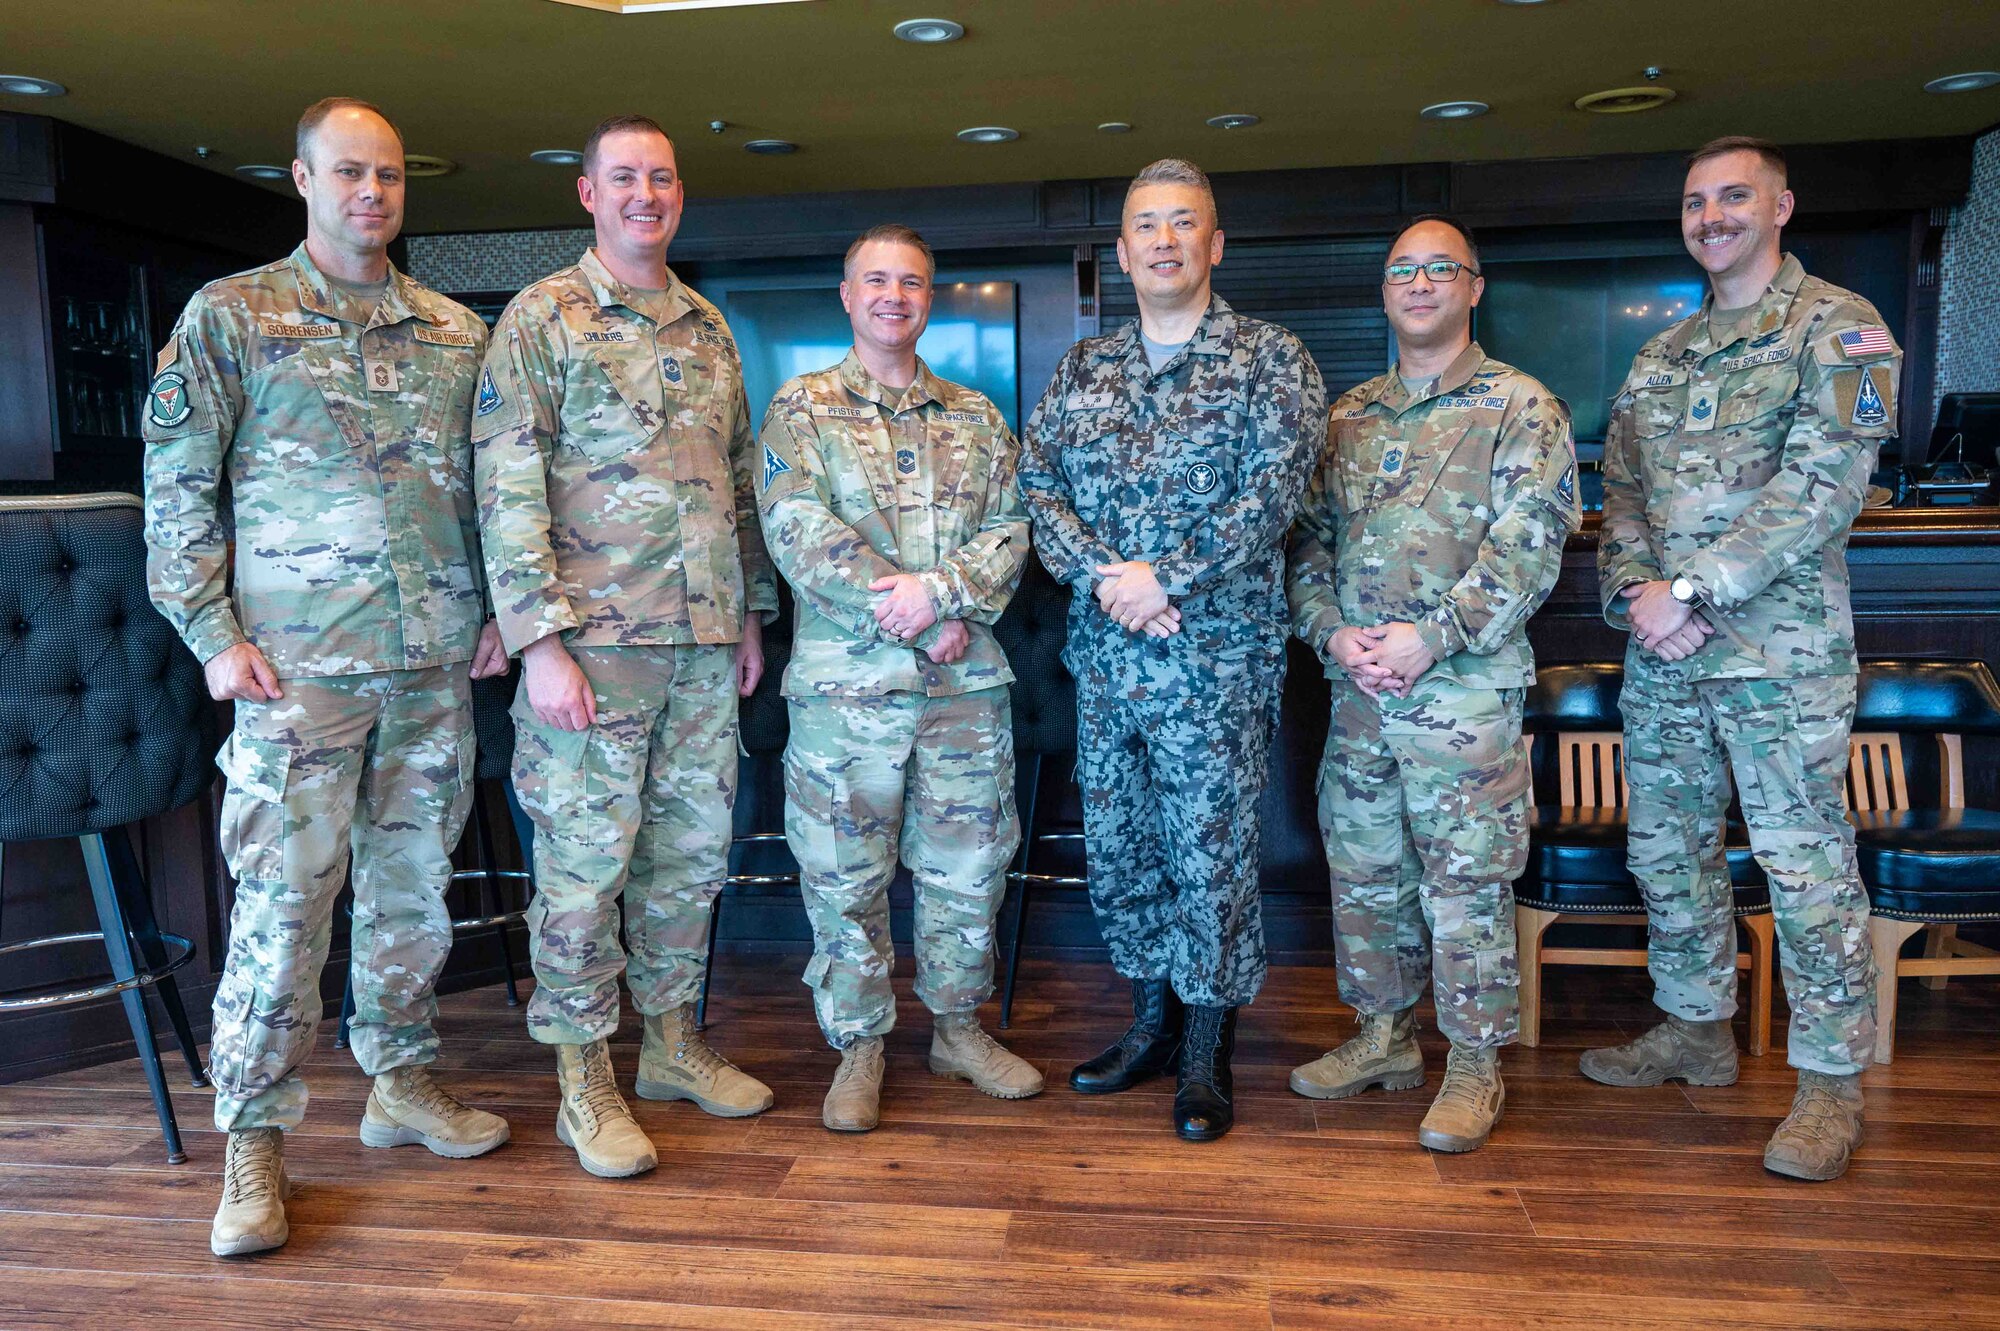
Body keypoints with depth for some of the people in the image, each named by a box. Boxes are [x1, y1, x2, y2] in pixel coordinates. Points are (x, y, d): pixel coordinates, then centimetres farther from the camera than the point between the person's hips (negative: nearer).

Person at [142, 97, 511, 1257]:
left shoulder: (459, 332, 12)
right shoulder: (229, 317, 2)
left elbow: (492, 484, 15)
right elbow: (177, 488, 0)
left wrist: (501, 611, 7)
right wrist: (214, 633, -7)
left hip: (436, 663, 4)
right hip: (298, 664, -4)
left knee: (415, 887, 12)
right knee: (283, 902, -2)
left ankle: (402, 1082, 28)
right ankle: (255, 1140, 12)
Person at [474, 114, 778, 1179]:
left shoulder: (709, 327, 15)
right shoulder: (542, 319, -3)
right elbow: (507, 490, -10)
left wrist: (753, 609, 15)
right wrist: (540, 640, -17)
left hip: (704, 643, 6)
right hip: (596, 640, -6)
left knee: (691, 849, 12)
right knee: (584, 861, 1)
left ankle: (674, 1041, 29)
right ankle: (584, 1083, 15)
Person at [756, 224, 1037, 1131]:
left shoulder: (977, 417, 13)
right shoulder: (801, 408, 3)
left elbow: (1010, 528, 3)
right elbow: (798, 530, -10)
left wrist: (939, 593, -16)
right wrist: (919, 619, -17)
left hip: (967, 679, 3)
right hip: (845, 680, -3)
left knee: (968, 863, 11)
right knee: (845, 873, 4)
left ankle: (959, 1028, 29)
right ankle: (858, 1048, 20)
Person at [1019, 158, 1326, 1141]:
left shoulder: (1270, 360, 0)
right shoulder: (1084, 369, 13)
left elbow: (1271, 494, -11)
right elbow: (1038, 482, 5)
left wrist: (1167, 580, -18)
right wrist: (1104, 577, -12)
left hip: (1216, 654, -5)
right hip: (1104, 654, 5)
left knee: (1210, 854, 1)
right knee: (1116, 847, 12)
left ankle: (1206, 1058, 17)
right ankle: (1153, 1022, 31)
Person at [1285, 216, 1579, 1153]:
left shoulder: (1521, 408, -1)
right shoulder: (1349, 415, 14)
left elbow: (1528, 547, -11)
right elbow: (1308, 538, 11)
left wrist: (1433, 636, -18)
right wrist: (1332, 632, -5)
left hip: (1466, 687, -5)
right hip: (1357, 688, 5)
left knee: (1465, 881, 1)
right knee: (1364, 868, 13)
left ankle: (1475, 1064, 16)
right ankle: (1384, 1037, 29)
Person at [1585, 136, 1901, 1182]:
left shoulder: (1838, 330, -3)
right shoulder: (1659, 356, 16)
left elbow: (1821, 488, -15)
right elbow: (1622, 492, 12)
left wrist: (1690, 589, -18)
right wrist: (1636, 593, -7)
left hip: (1781, 654, -6)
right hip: (1662, 659, 7)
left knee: (1807, 867, -1)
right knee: (1668, 852, 14)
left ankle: (1831, 1085, 12)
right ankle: (1696, 1031, 30)